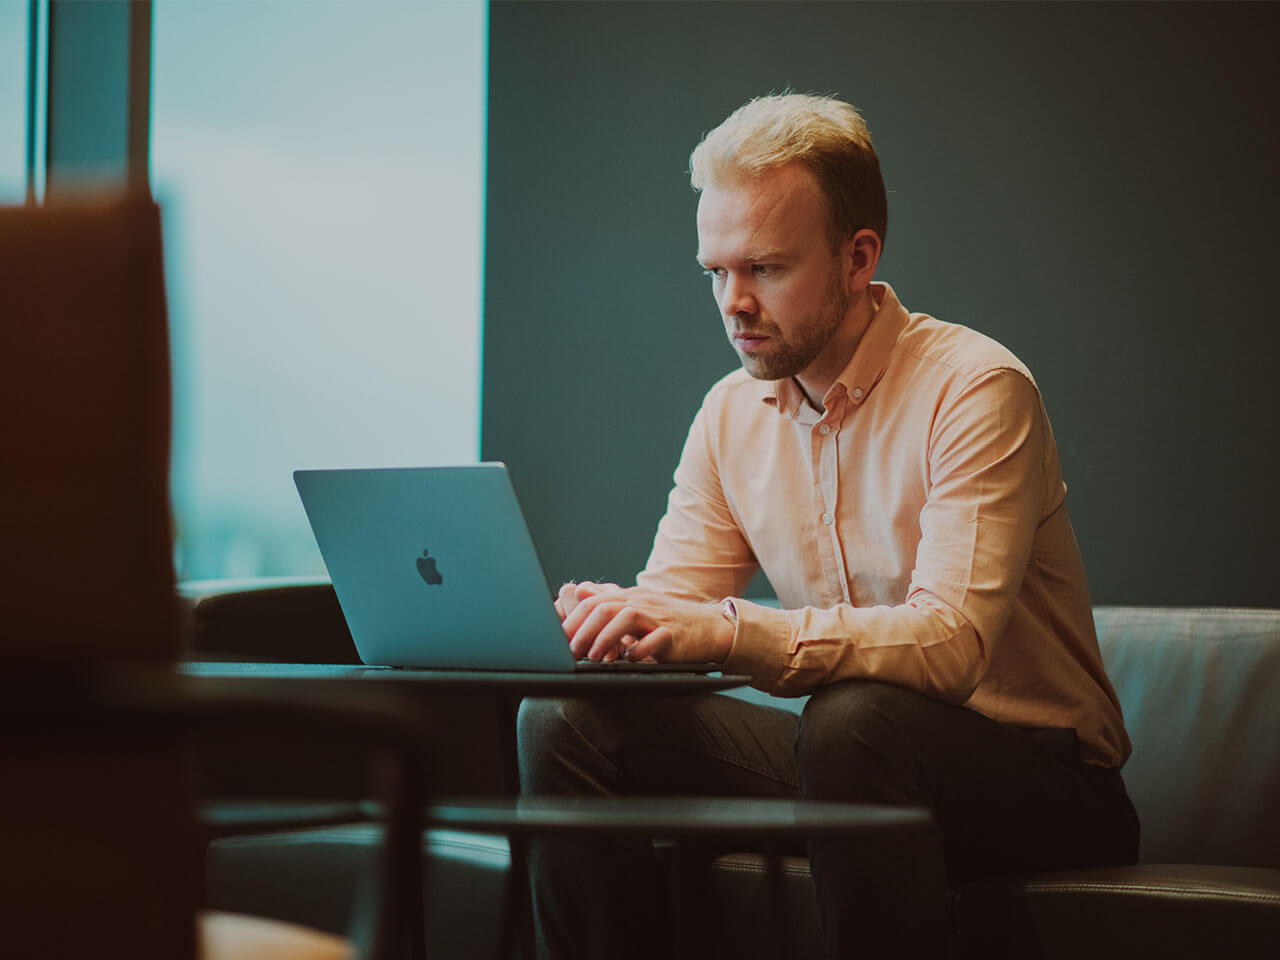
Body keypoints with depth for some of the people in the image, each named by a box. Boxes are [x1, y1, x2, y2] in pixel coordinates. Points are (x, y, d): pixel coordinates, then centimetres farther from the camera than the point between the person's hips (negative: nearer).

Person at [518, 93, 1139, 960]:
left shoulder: (974, 389, -16)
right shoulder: (731, 414, 6)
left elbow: (951, 641, -28)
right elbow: (671, 608, 4)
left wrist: (728, 629, -41)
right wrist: (600, 616, -22)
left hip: (1040, 779, -6)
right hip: (851, 758, 6)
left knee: (856, 719, -38)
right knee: (569, 719, -10)